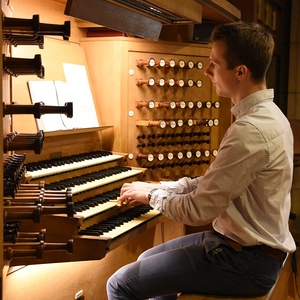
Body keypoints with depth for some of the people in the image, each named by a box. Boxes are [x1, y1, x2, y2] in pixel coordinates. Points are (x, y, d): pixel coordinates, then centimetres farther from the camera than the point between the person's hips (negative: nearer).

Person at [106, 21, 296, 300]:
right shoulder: (266, 114, 6)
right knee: (149, 260, 23)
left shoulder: (251, 130, -27)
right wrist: (160, 187, 5)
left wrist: (151, 194, -6)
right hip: (251, 243, 10)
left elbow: (198, 211, -24)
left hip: (247, 261, -10)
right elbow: (212, 183, 11)